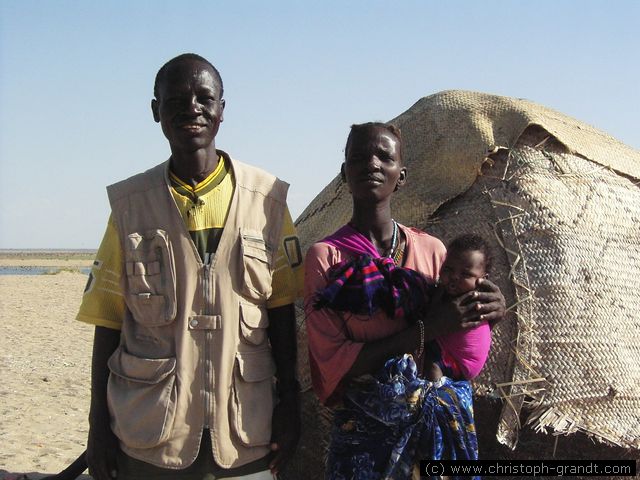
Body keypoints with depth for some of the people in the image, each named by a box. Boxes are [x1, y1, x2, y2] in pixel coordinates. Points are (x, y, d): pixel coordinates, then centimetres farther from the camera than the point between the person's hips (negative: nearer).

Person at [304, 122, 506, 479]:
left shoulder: (432, 250, 1)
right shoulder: (326, 257, -9)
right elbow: (333, 362, -16)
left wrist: (488, 312, -11)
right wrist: (425, 329, -22)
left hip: (437, 420, 3)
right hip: (363, 435, -3)